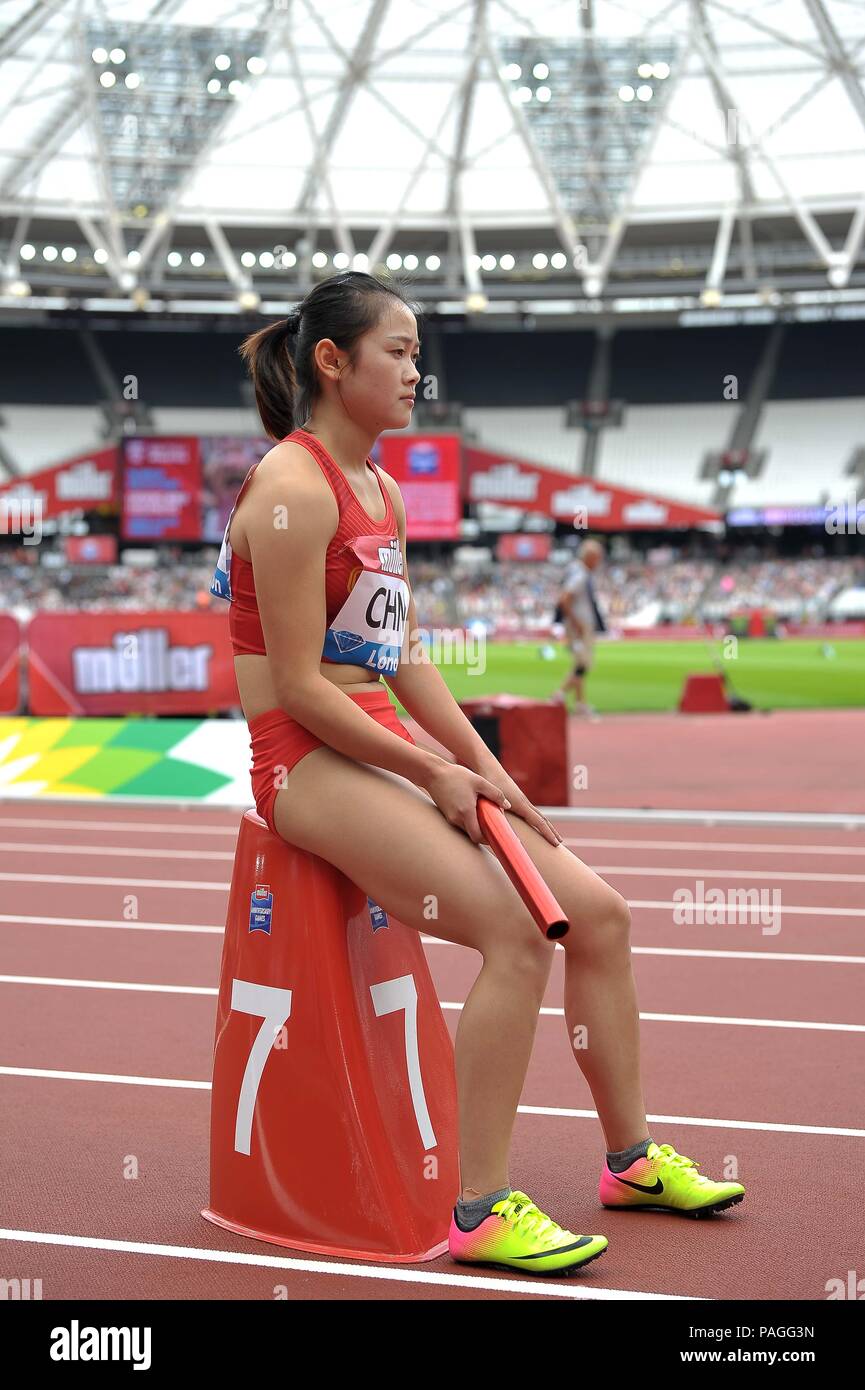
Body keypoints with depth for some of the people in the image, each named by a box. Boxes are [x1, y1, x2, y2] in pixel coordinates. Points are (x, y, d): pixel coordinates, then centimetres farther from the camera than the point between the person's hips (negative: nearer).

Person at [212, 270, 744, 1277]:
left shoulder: (384, 494, 15)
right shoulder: (293, 488, -14)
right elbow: (298, 686, -17)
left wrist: (483, 768, 5)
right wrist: (434, 772, -15)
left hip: (389, 752, 9)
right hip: (307, 761, -9)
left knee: (596, 911, 3)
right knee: (517, 934, -24)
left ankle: (631, 1156, 19)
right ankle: (479, 1212, -14)